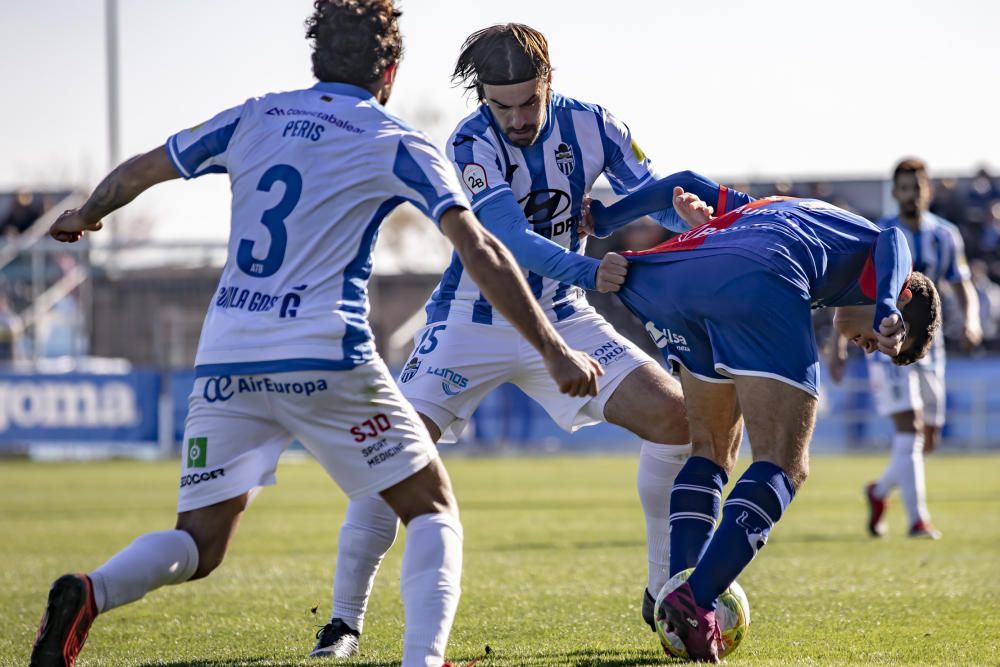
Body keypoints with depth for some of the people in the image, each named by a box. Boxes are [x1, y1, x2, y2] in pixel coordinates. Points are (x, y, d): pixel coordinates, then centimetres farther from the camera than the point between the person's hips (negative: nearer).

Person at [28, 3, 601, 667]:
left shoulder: (255, 117, 15)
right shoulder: (398, 144, 4)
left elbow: (136, 173, 24)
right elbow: (479, 251, -4)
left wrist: (83, 215, 45)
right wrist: (554, 351, -3)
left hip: (225, 362, 4)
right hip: (325, 361, -4)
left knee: (198, 545, 10)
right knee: (433, 508, 9)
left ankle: (90, 593, -19)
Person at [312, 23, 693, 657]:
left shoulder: (589, 126, -8)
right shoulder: (471, 146, -21)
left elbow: (652, 195, -7)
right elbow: (510, 239, -34)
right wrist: (585, 270, -51)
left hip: (562, 319, 4)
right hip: (474, 318, -4)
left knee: (674, 414, -10)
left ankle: (665, 593, 6)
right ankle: (345, 619, -4)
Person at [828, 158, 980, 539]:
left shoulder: (945, 236, 5)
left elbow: (963, 288, 8)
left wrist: (970, 319, -13)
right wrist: (839, 344, -11)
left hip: (928, 346, 5)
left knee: (928, 440, 8)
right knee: (909, 427, -18)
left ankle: (880, 491, 33)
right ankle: (917, 518, -18)